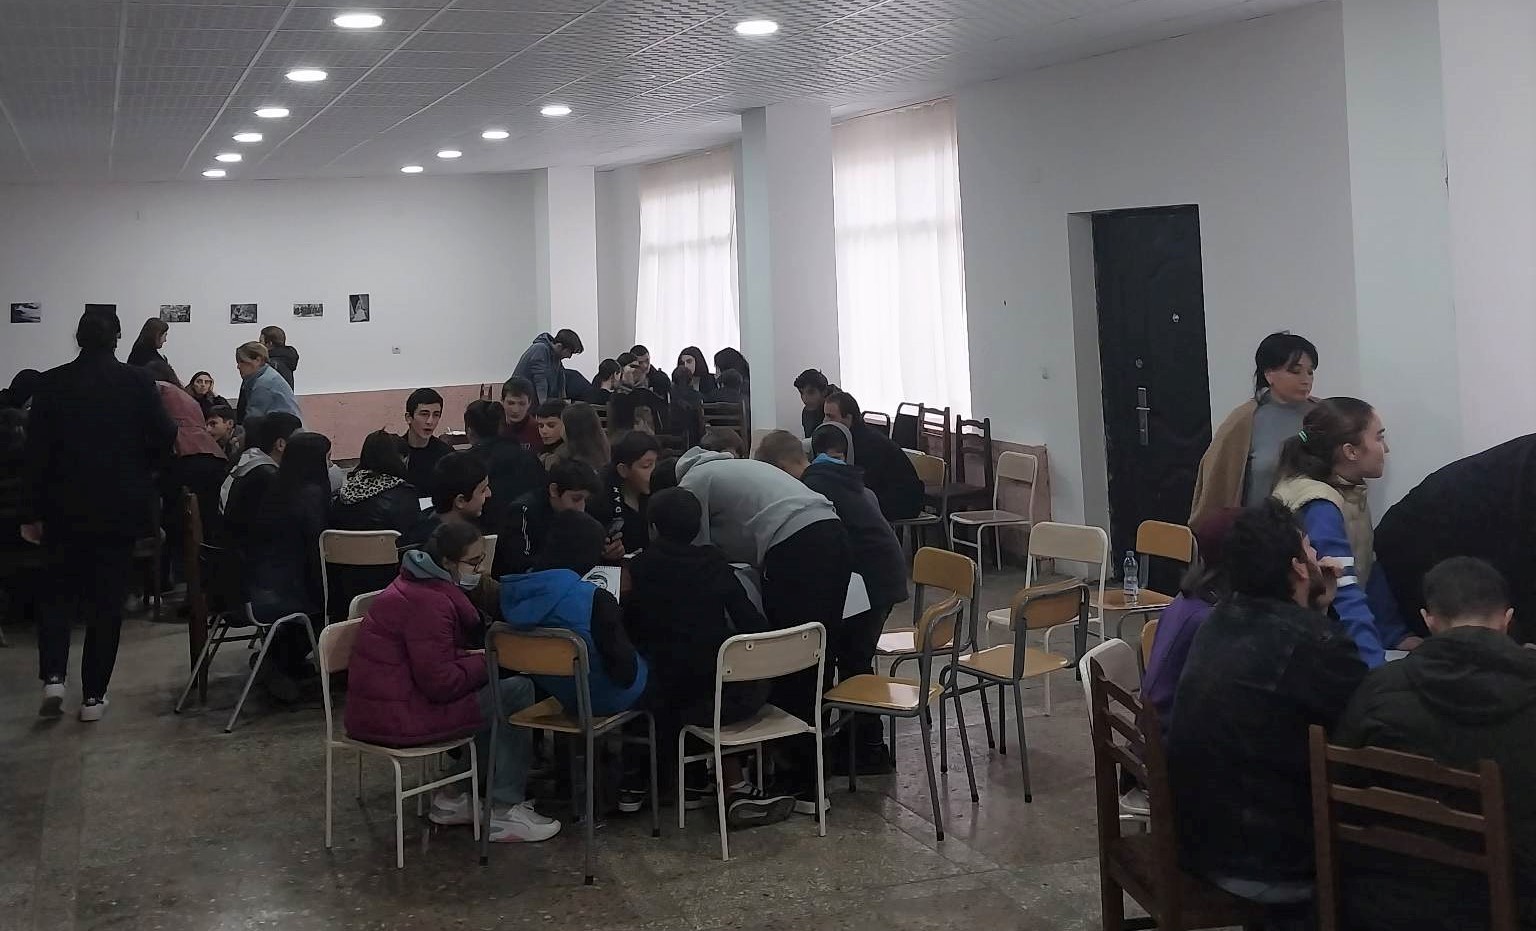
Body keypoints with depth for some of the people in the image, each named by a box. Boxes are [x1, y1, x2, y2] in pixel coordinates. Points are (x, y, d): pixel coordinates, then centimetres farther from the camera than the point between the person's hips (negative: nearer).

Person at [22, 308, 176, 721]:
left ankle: (53, 677, 1)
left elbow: (35, 452, -4)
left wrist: (31, 513, 1)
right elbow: (164, 439, -8)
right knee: (107, 601, 6)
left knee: (58, 594, 17)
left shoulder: (51, 384, -3)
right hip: (119, 509, -1)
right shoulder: (137, 382, -7)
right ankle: (93, 695, 8)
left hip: (64, 509, 1)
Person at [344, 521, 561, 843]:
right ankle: (504, 811, -1)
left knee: (491, 689, 21)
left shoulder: (420, 586, 13)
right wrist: (485, 661, -7)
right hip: (397, 719, -10)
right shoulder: (428, 603, -19)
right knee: (517, 692, -7)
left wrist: (473, 657, 3)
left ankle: (452, 795, 18)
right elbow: (442, 683, -22)